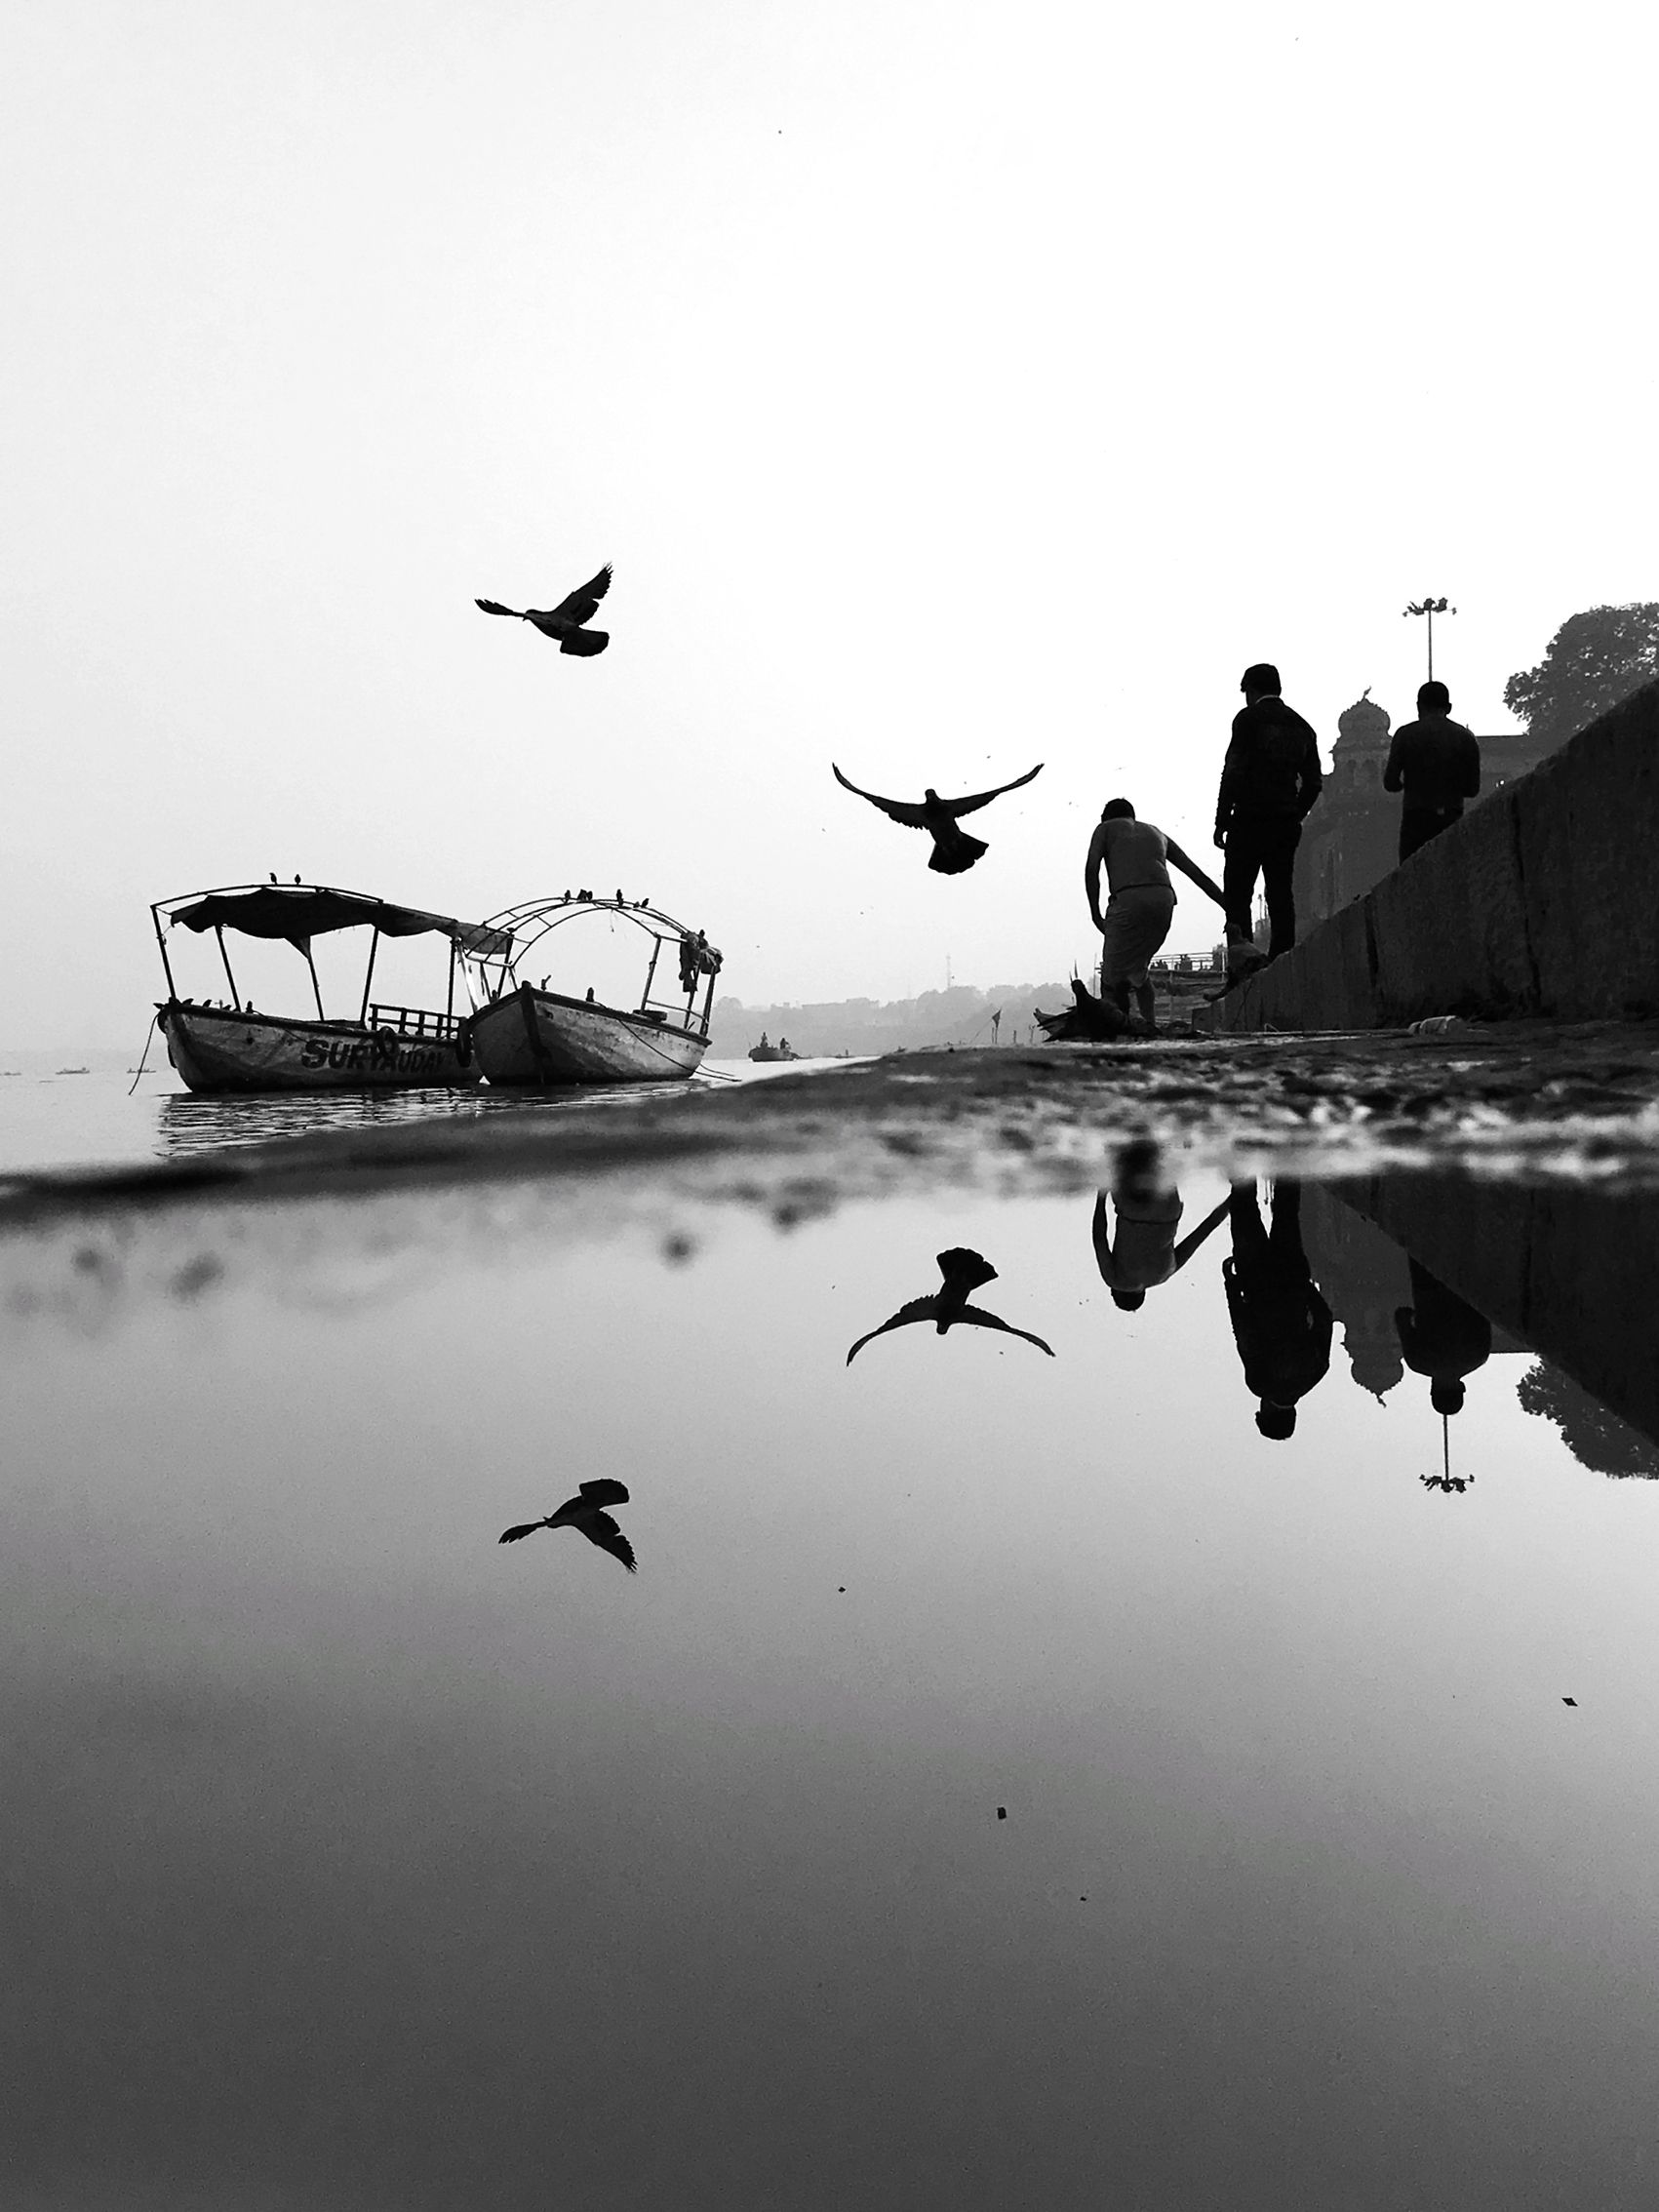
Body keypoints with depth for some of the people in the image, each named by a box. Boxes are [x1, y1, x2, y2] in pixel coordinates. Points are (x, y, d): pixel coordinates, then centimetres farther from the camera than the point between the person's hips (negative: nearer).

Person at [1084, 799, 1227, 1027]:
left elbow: (1092, 868, 3)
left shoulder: (1105, 828, 23)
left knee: (1112, 976, 0)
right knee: (1136, 967, 22)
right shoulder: (1157, 833, 34)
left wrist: (1095, 914, 7)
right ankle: (1148, 1024, 11)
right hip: (1165, 898, 5)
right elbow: (1198, 875, 30)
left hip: (1128, 899, -5)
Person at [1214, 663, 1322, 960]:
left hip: (1251, 818, -6)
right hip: (1287, 823, 6)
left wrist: (1222, 820, -7)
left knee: (1238, 890, -4)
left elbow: (1234, 771, -10)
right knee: (1280, 892, 8)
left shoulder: (1248, 718, -2)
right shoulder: (1302, 726, 16)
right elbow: (1313, 782, 14)